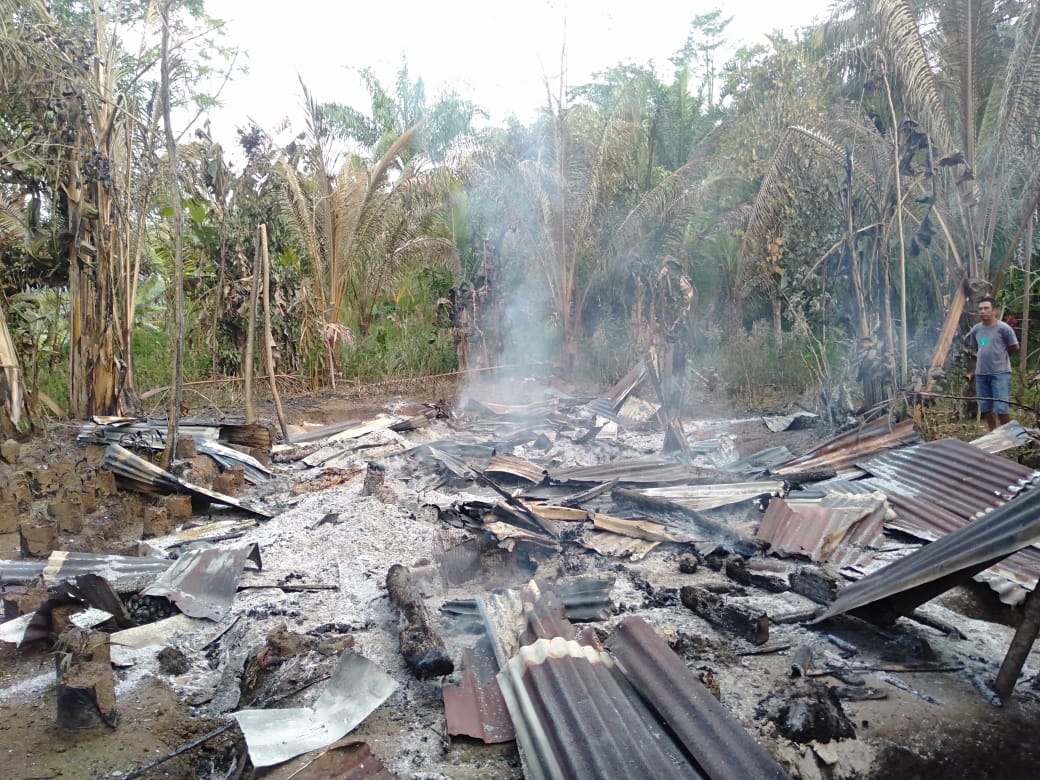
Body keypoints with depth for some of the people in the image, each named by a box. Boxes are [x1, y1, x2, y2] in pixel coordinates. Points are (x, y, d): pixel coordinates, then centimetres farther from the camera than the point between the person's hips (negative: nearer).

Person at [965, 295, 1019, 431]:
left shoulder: (1004, 328, -8)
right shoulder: (976, 329, 7)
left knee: (1001, 408, -10)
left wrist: (1000, 355, 8)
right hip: (981, 373, 6)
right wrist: (986, 356, 9)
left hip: (1000, 373, -6)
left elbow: (1014, 348, 0)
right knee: (985, 407, 12)